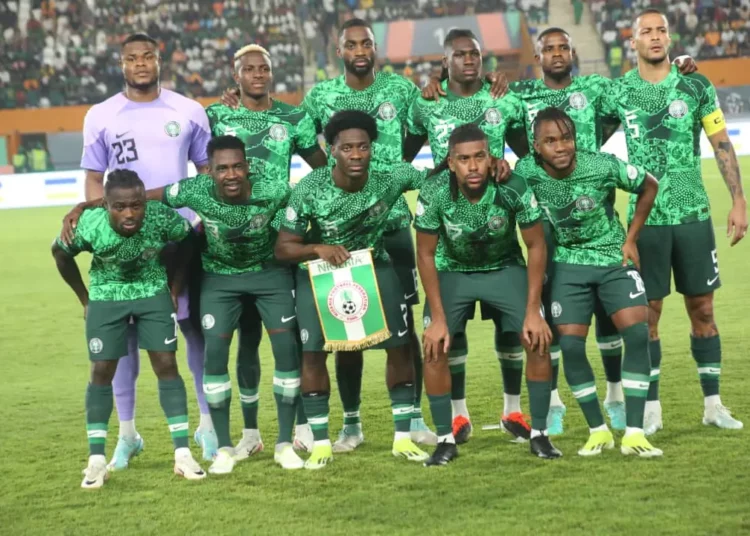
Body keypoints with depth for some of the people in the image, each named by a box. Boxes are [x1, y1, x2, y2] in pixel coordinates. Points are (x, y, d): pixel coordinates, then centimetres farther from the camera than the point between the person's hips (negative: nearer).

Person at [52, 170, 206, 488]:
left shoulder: (163, 220, -28)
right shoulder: (90, 227, -29)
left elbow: (187, 243, -4)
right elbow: (60, 253, -7)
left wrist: (175, 290, 0)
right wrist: (84, 298, 0)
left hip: (153, 292, 1)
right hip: (106, 297, -1)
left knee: (166, 365, -5)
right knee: (102, 371, -3)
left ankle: (183, 454, 0)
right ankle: (96, 460, 4)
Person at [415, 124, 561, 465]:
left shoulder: (513, 189, -28)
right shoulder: (435, 195, -27)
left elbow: (536, 246, -14)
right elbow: (426, 254, -14)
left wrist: (533, 311, -16)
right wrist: (438, 318, -15)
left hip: (505, 268, 0)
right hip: (452, 271, 0)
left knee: (538, 340, -13)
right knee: (434, 347, -15)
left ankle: (539, 434, 2)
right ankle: (445, 440, -1)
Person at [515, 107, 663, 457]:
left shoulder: (604, 166, -21)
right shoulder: (526, 172, -18)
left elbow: (649, 186, -4)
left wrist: (630, 239, -3)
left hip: (614, 259, -1)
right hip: (568, 264, 1)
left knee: (637, 333, -15)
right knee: (570, 345, -10)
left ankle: (634, 434, -11)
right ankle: (598, 432, 6)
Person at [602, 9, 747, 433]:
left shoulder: (696, 87, 1)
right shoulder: (619, 93, 1)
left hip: (693, 213, 0)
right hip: (645, 217, 0)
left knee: (702, 310, 4)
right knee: (648, 314, 1)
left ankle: (713, 404, 12)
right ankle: (652, 409, 8)